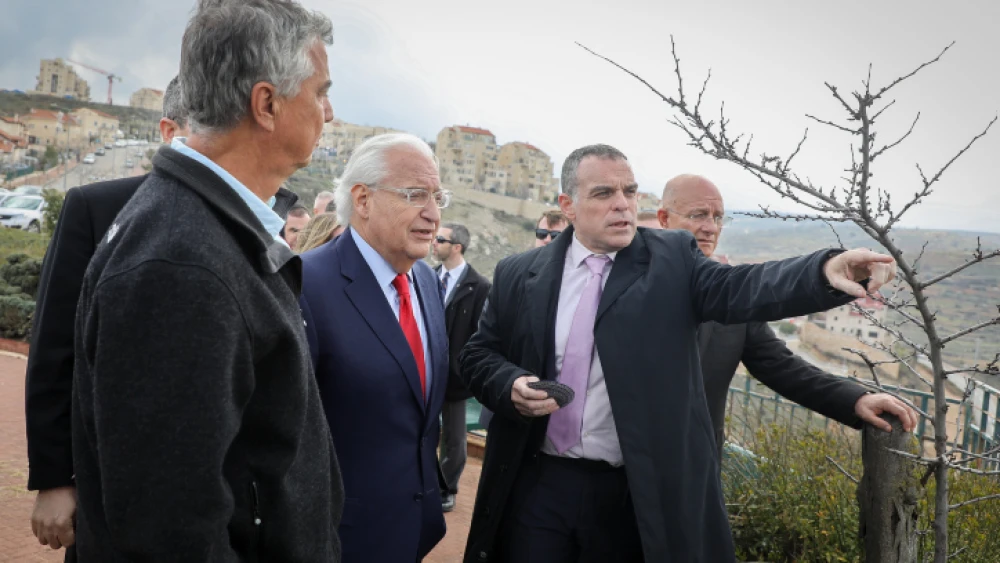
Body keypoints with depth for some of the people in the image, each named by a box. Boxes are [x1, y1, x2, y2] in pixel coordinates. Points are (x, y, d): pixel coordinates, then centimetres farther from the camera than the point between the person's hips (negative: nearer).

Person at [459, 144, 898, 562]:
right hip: (536, 487, 1)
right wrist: (511, 385, -13)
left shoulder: (672, 259, -1)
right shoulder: (519, 274, 4)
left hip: (635, 496, -1)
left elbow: (739, 288, -17)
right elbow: (478, 354, 9)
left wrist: (826, 271, -35)